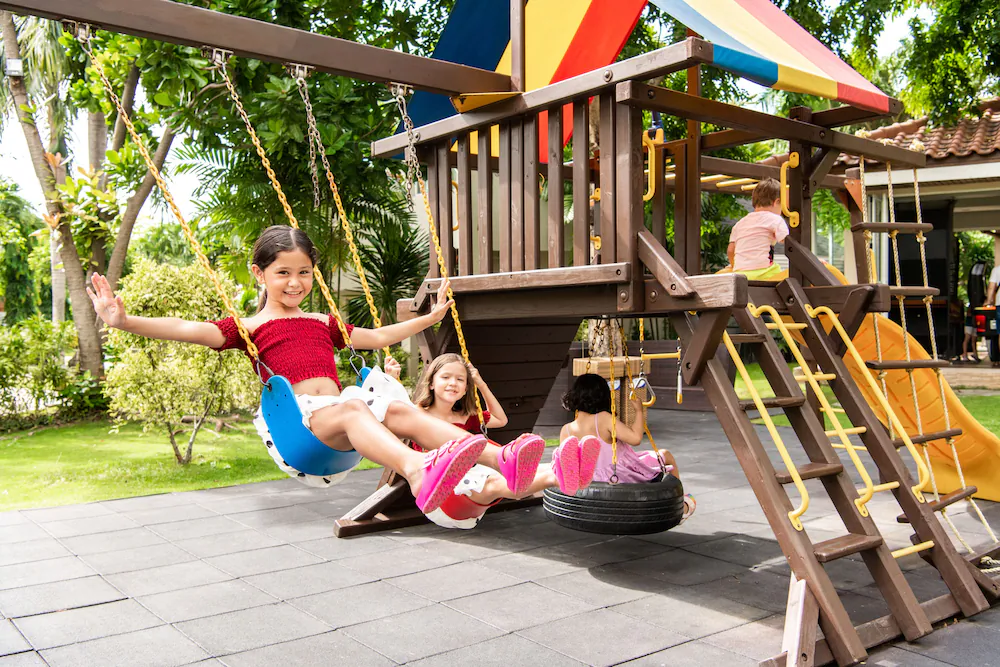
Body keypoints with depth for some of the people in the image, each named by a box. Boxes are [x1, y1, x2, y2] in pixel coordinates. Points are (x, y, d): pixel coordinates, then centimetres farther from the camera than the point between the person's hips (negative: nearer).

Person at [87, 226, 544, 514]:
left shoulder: (324, 323, 31)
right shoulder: (249, 328, 15)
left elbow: (379, 337, 39)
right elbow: (190, 330, 0)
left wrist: (432, 316, 44)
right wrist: (124, 320, -15)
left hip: (341, 410, 5)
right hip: (298, 417, -5)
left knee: (402, 410, -25)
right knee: (352, 409, -37)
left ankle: (504, 458, -45)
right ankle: (417, 473, -69)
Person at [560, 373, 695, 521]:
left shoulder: (565, 431, -10)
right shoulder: (603, 419, -26)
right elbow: (635, 438, -30)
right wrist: (639, 411, -17)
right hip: (629, 474, -6)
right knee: (666, 455, 20)